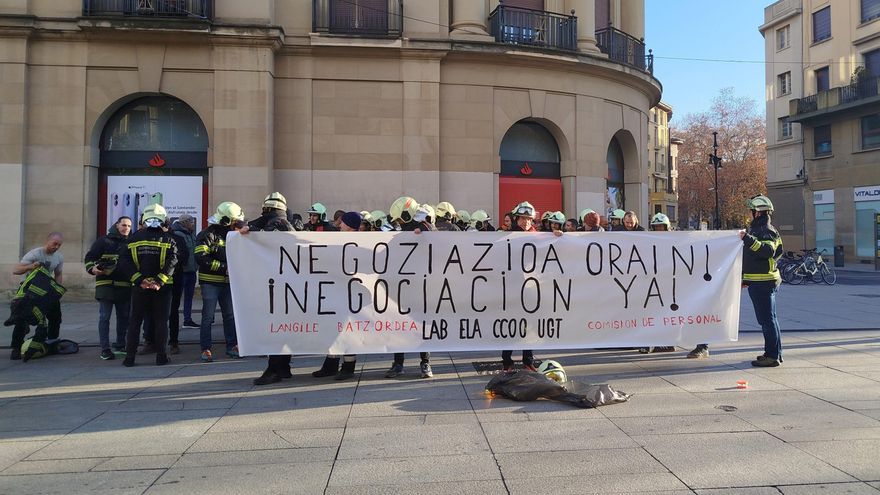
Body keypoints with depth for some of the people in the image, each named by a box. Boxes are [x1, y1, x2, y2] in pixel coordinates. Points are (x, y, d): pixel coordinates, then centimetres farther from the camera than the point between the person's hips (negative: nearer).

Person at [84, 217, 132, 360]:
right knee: (104, 317, -4)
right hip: (106, 284, -4)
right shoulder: (104, 240, 2)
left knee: (124, 317, 12)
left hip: (125, 286, 4)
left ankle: (120, 345, 25)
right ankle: (105, 349, 0)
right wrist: (92, 268, -17)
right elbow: (89, 257, 1)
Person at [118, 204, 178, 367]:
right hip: (162, 287, -1)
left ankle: (130, 356, 10)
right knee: (161, 321, 7)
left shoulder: (135, 238, 3)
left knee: (135, 321, 11)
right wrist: (159, 281, -18)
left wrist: (140, 280, -10)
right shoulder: (168, 239, -3)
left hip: (139, 286, 2)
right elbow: (172, 262, -16)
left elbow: (124, 262, -5)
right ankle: (160, 356, 6)